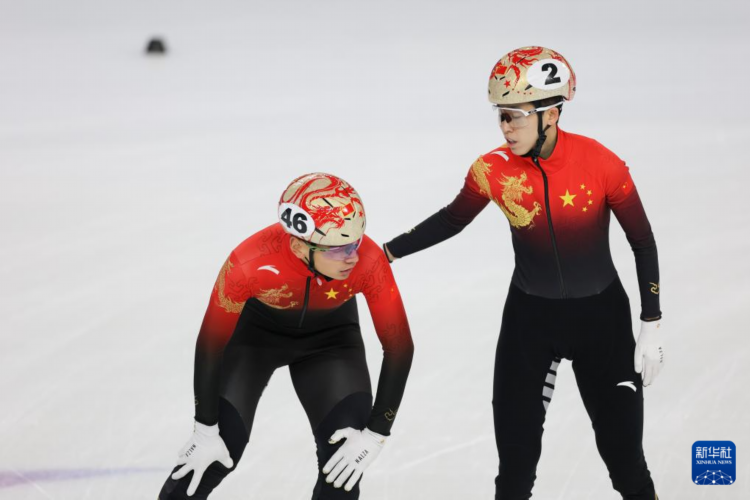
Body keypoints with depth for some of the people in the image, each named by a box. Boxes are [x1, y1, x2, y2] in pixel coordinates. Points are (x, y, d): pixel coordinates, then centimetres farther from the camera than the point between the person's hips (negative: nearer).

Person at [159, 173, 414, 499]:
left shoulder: (369, 262, -35)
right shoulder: (252, 261, -39)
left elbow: (399, 346, -23)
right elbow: (211, 343, -25)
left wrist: (375, 434, -23)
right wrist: (205, 431, -19)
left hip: (329, 334, 1)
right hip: (255, 326, -1)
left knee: (345, 460, -12)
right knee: (216, 450, -9)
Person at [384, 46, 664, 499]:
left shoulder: (601, 164, -20)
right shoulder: (493, 170, -14)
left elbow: (643, 244, -9)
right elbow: (452, 220, 6)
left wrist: (652, 328, -7)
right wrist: (384, 253, 2)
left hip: (601, 314, -2)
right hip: (530, 316, 2)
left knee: (624, 453, 0)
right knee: (516, 460, 1)